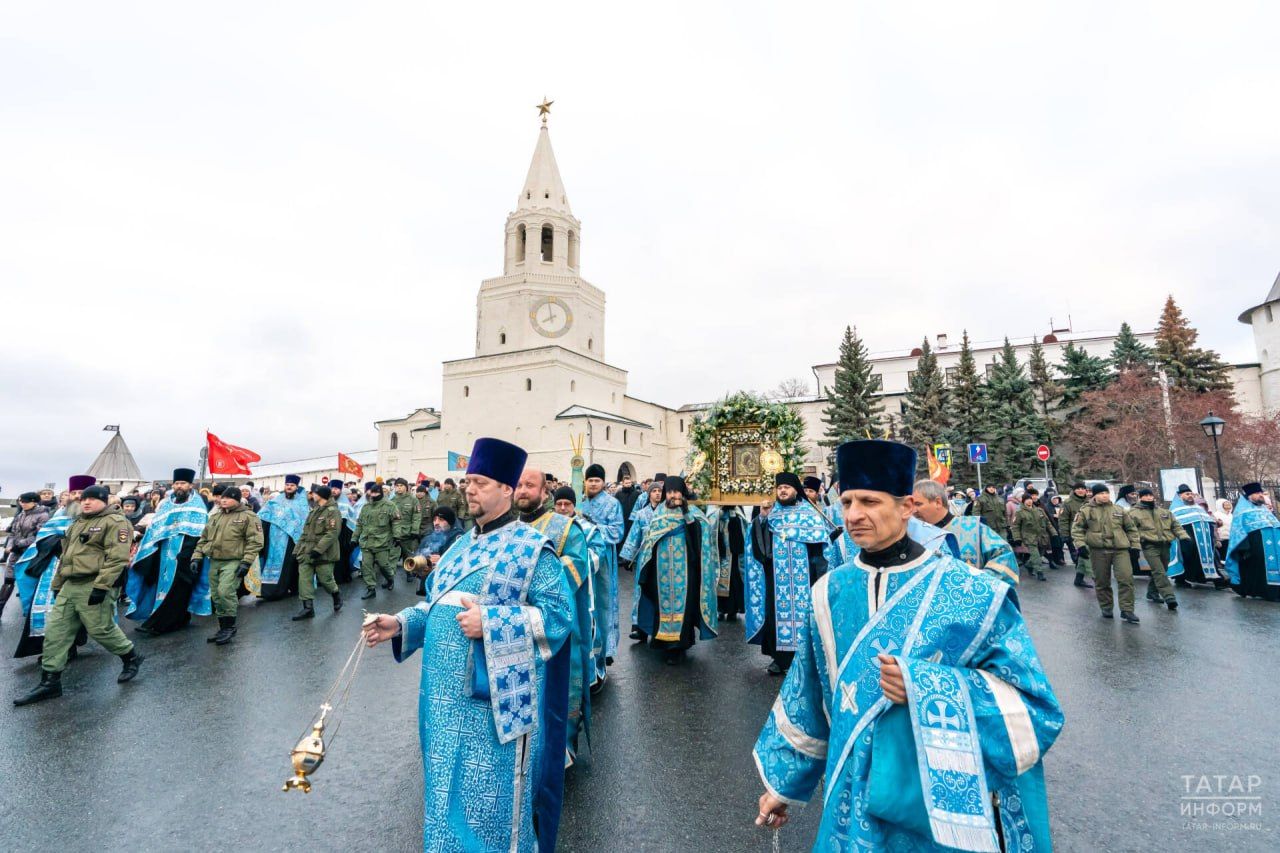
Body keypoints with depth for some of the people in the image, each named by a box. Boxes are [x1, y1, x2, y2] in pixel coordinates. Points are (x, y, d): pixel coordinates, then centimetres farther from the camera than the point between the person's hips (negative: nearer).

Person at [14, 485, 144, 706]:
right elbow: (65, 556, 28)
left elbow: (117, 558, -20)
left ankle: (131, 657, 18)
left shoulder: (115, 522, -11)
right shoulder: (77, 523, 20)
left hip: (95, 586, -9)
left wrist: (101, 586, -25)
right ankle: (50, 682, 13)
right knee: (55, 631, 6)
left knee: (101, 629, -4)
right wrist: (57, 584, 24)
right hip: (70, 586, 9)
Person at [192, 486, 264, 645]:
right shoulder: (214, 516, 16)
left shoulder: (248, 516, -7)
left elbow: (255, 541, -12)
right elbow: (204, 538, 22)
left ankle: (230, 627, -3)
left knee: (225, 592, -19)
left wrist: (246, 562, -20)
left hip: (234, 562, -7)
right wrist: (196, 557, 11)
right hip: (214, 562, 7)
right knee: (216, 596, 10)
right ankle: (223, 629, 22)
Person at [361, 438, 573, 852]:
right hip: (446, 694, 7)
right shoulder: (462, 546, 11)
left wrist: (490, 622, -24)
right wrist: (400, 624, 1)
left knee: (491, 799, 8)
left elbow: (559, 612, -19)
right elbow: (441, 605, 18)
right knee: (449, 791, 22)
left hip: (494, 698, -7)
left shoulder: (531, 547, -12)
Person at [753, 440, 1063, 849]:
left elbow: (1034, 705, -12)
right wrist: (782, 782, 10)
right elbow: (805, 700, 4)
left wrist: (927, 687, -26)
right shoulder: (831, 592, -5)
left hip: (945, 797, -2)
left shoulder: (971, 593, -15)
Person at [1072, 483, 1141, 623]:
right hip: (1098, 550, -2)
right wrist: (1080, 544, -10)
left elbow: (1131, 528, 18)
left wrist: (1134, 545, 13)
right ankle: (1107, 608, 21)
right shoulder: (1086, 511, 1)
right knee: (1102, 581, 6)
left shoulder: (1119, 510, 10)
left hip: (1120, 549, 2)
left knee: (1126, 578, -8)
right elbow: (1077, 528, 1)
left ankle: (1127, 610, 3)